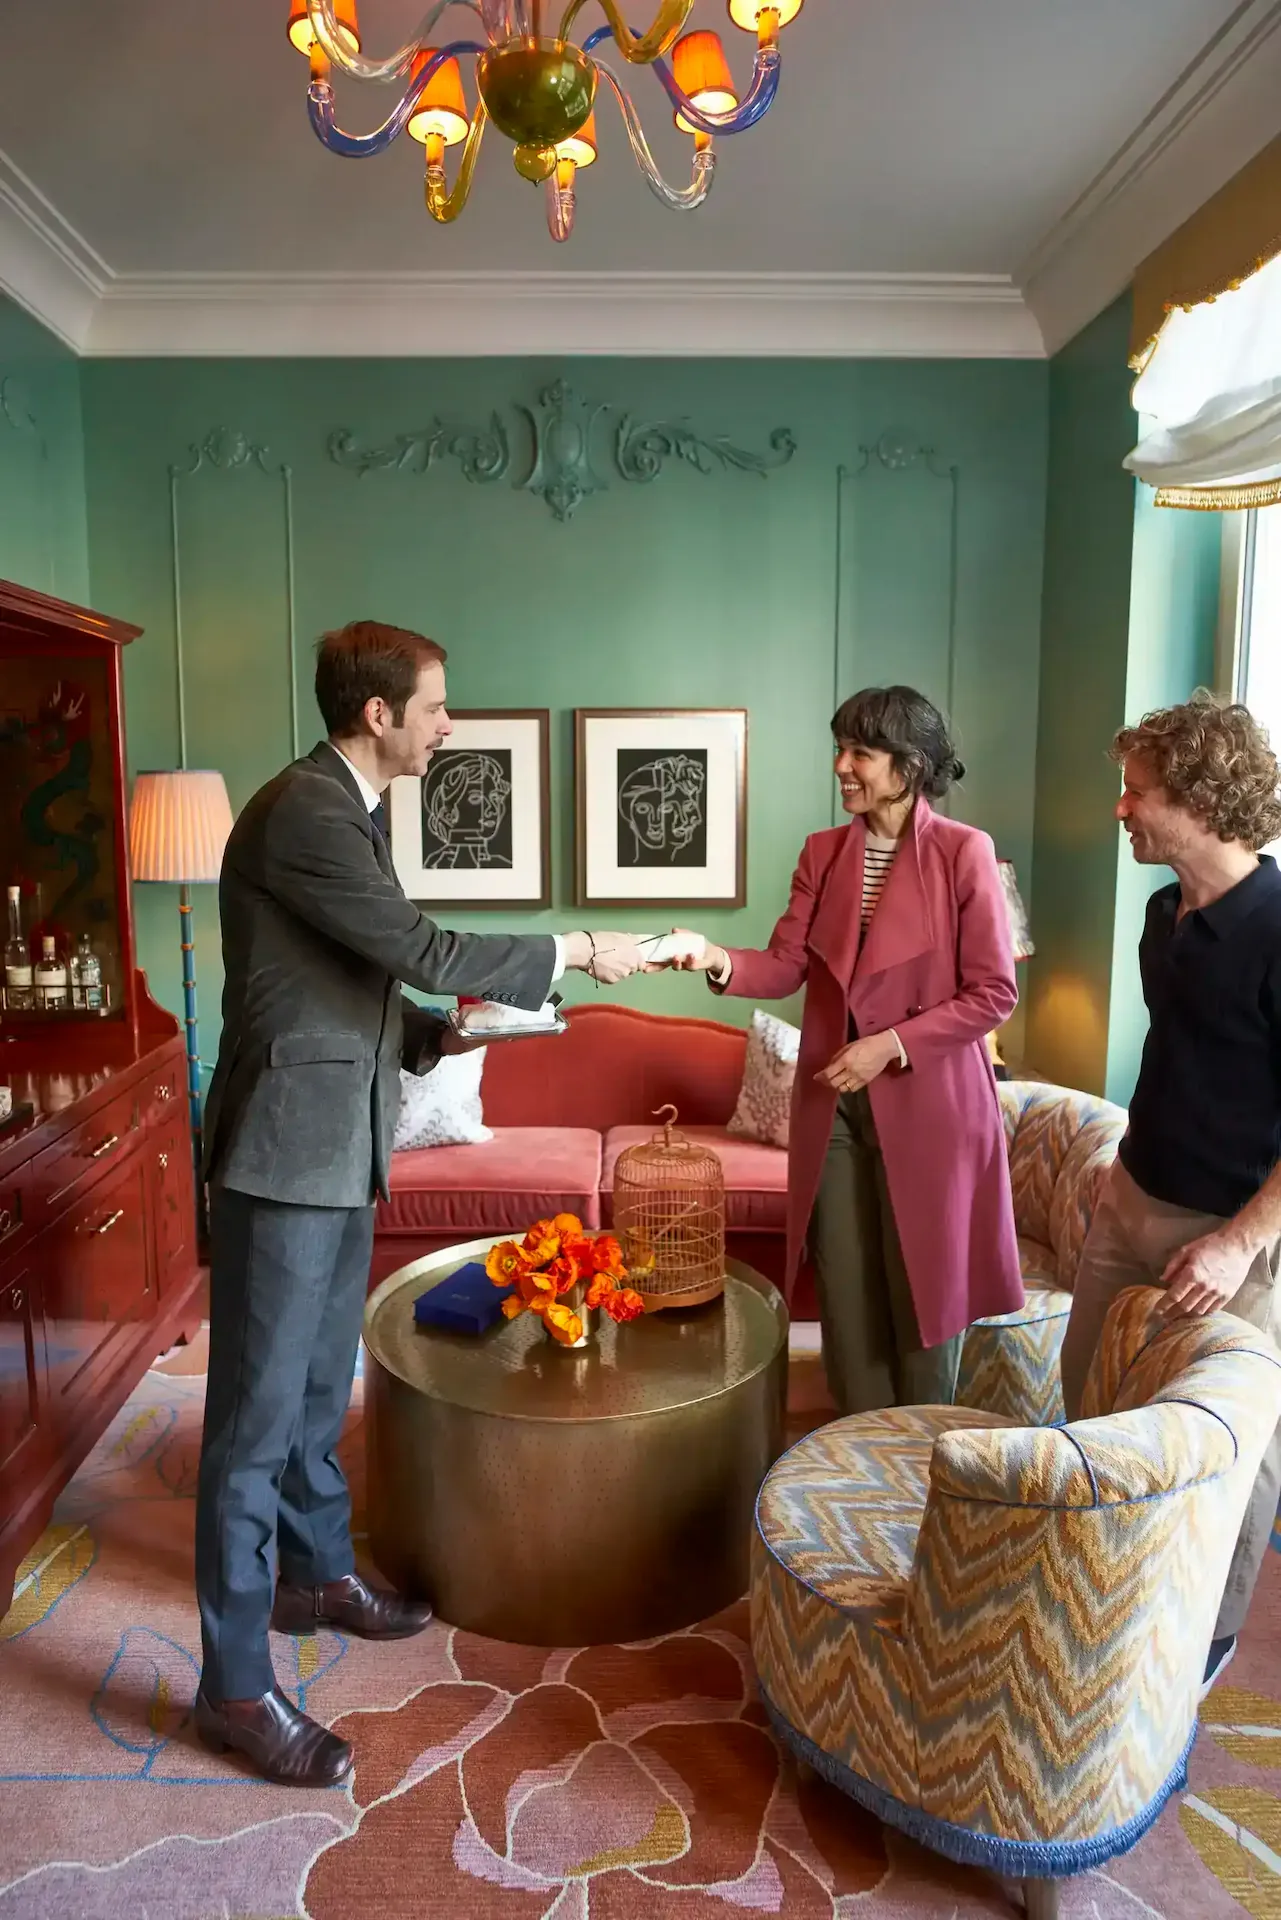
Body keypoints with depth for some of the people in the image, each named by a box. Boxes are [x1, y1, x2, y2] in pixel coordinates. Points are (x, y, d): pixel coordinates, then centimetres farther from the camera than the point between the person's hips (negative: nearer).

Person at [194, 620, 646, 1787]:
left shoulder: (348, 810, 14)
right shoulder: (302, 812, -18)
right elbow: (426, 952, -23)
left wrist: (440, 1034, 4)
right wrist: (578, 953, -13)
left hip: (341, 1147, 10)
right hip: (286, 1152, -10)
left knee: (320, 1390, 22)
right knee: (258, 1415, 1)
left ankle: (317, 1574, 41)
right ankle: (236, 1686, 14)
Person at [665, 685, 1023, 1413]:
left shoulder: (964, 852, -11)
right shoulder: (823, 852, 5)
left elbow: (994, 992, -11)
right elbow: (787, 966, -2)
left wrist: (890, 1045, -17)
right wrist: (721, 961, -21)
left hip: (928, 1103, -4)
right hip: (834, 1102, 5)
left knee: (923, 1292, 10)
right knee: (846, 1291, 12)